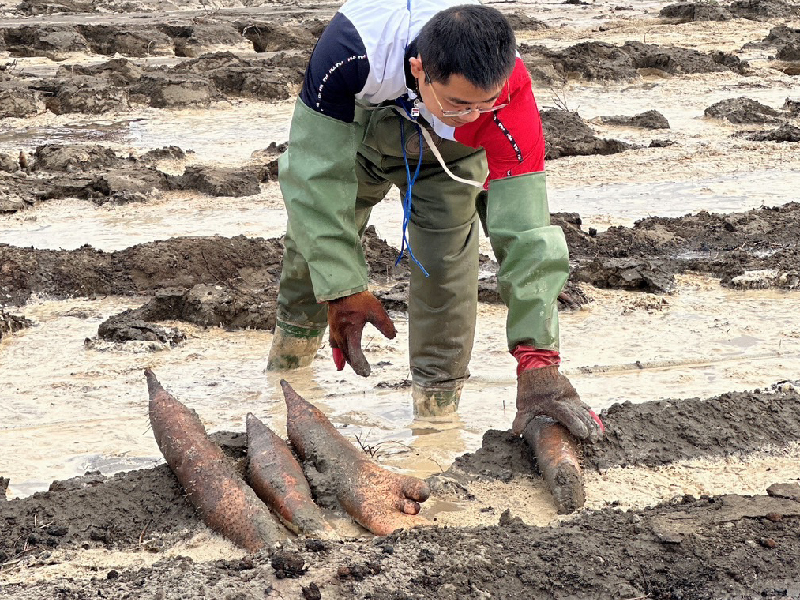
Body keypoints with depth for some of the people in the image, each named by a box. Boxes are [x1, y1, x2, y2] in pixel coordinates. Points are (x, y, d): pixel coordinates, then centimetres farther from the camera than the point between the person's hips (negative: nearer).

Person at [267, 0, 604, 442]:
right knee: (312, 247, 13)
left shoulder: (508, 96, -44)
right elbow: (318, 176, -40)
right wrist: (342, 290, -43)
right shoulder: (349, 50, -48)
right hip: (353, 130, 1)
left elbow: (525, 231, -45)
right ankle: (287, 363, 41)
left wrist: (537, 362, -50)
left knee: (443, 269, -18)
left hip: (447, 154, -1)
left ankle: (437, 410, -1)